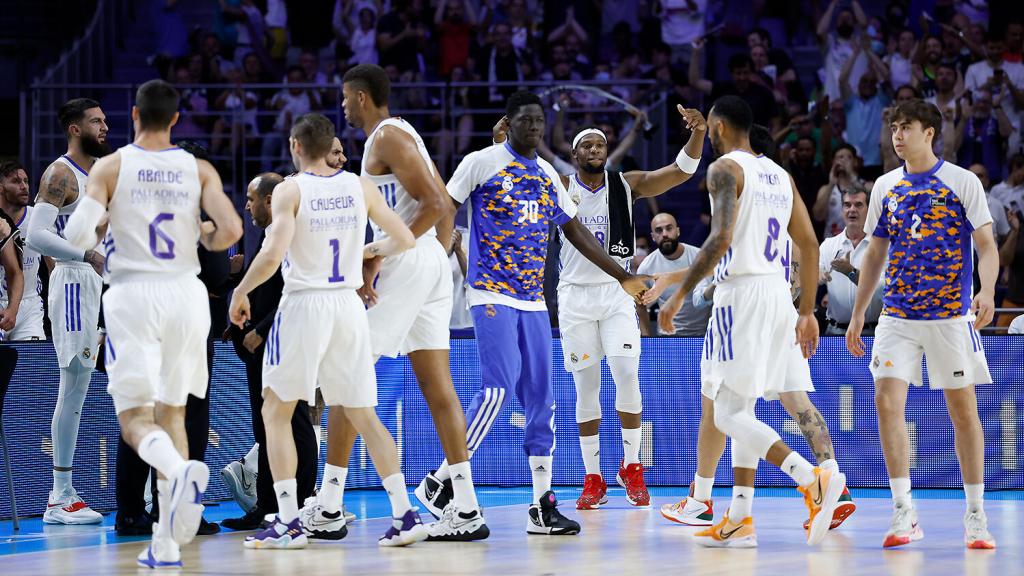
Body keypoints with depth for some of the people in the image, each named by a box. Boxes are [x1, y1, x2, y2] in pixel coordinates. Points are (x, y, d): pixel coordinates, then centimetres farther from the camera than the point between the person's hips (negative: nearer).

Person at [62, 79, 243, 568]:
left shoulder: (111, 167, -1)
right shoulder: (199, 170, 4)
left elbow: (77, 234, -11)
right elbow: (231, 230, -9)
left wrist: (97, 227, 12)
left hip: (132, 295, -3)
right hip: (185, 294, 3)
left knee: (136, 418, -1)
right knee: (172, 412, 15)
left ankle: (179, 472, -36)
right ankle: (167, 542, 10)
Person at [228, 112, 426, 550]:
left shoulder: (290, 190, -8)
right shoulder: (359, 187, 6)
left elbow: (272, 255, -18)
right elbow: (404, 239, 8)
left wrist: (240, 292, -3)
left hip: (304, 303, -4)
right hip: (349, 304, 4)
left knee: (276, 411, 7)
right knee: (362, 414, 11)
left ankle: (288, 523, -1)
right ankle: (405, 515, 2)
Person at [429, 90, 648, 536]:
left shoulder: (548, 175, 14)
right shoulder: (482, 162, -4)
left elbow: (577, 233, 22)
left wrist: (624, 277, 21)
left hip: (533, 300, 7)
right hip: (491, 295, -6)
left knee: (541, 398, 3)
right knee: (499, 388, -18)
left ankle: (542, 506, 6)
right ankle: (441, 481, -9)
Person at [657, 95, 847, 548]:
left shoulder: (725, 169, -6)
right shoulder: (779, 175, 18)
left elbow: (720, 238, -20)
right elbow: (809, 245, 16)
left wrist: (680, 293, -17)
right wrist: (808, 311, 19)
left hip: (741, 291, -8)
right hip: (779, 292, 8)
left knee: (729, 413, -8)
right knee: (741, 408, 15)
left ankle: (815, 479, -26)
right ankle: (740, 521, 13)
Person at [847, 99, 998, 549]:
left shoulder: (963, 182, -2)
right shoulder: (886, 186, 10)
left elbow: (986, 246, -5)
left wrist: (987, 291, -23)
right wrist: (857, 314, 14)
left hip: (951, 314, -3)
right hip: (897, 314, 3)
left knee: (963, 409, 1)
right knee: (887, 400, -11)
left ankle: (976, 515, 11)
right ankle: (904, 514, -7)